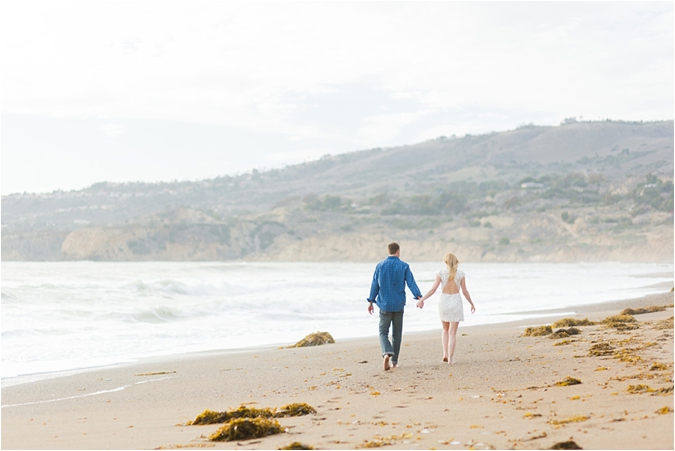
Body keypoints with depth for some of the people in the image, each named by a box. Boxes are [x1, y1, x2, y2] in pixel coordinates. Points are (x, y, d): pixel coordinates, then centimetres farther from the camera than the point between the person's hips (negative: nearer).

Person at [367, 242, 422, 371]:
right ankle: (394, 361, 15)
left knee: (383, 332, 4)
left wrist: (371, 301, 7)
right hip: (399, 304, 0)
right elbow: (411, 283, -12)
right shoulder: (404, 266, -3)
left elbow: (375, 284, 2)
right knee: (397, 333, 12)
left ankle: (387, 353, -23)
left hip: (384, 304, 0)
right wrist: (419, 297, -17)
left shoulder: (380, 266, 0)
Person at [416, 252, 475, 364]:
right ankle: (450, 358, -5)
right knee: (453, 332, 2)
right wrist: (472, 304, 11)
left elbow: (433, 290, -9)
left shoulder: (441, 273, -5)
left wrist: (421, 299, -4)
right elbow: (465, 291, -2)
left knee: (445, 330, 20)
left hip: (444, 302, 1)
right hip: (456, 302, -1)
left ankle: (445, 354, 8)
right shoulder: (460, 273, -4)